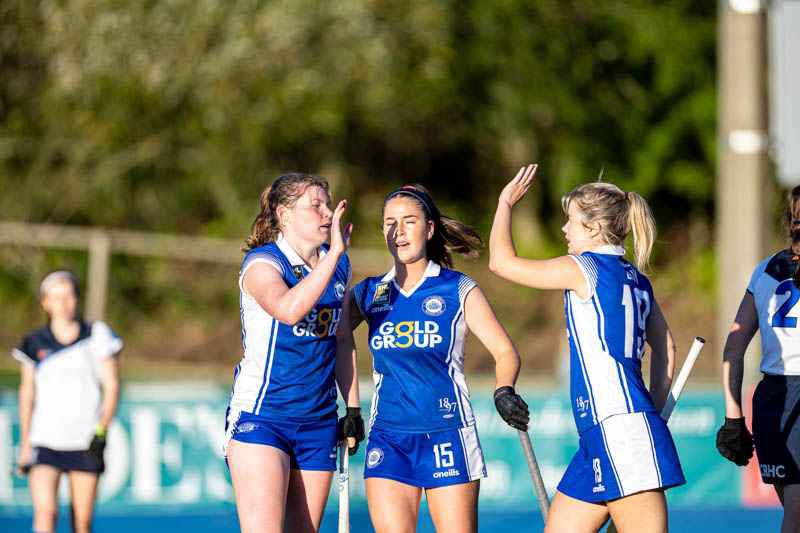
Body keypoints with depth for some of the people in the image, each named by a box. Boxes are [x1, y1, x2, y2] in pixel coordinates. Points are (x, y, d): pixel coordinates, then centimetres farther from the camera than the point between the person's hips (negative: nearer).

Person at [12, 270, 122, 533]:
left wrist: (102, 430, -10)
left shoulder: (96, 336, 1)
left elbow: (111, 385, 2)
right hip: (45, 440, 0)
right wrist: (24, 443, 11)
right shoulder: (34, 343, 5)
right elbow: (27, 393, 13)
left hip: (85, 442, 0)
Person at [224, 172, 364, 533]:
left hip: (318, 421, 6)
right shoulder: (262, 263, -11)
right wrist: (335, 252, -32)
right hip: (260, 417, -6)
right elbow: (289, 309, -33)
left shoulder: (338, 267, 11)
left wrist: (353, 408, 18)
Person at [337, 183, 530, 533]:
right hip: (388, 438, 2)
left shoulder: (458, 291, 2)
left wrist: (504, 391, -20)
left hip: (446, 436, -2)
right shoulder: (367, 294, 9)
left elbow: (505, 352, -1)